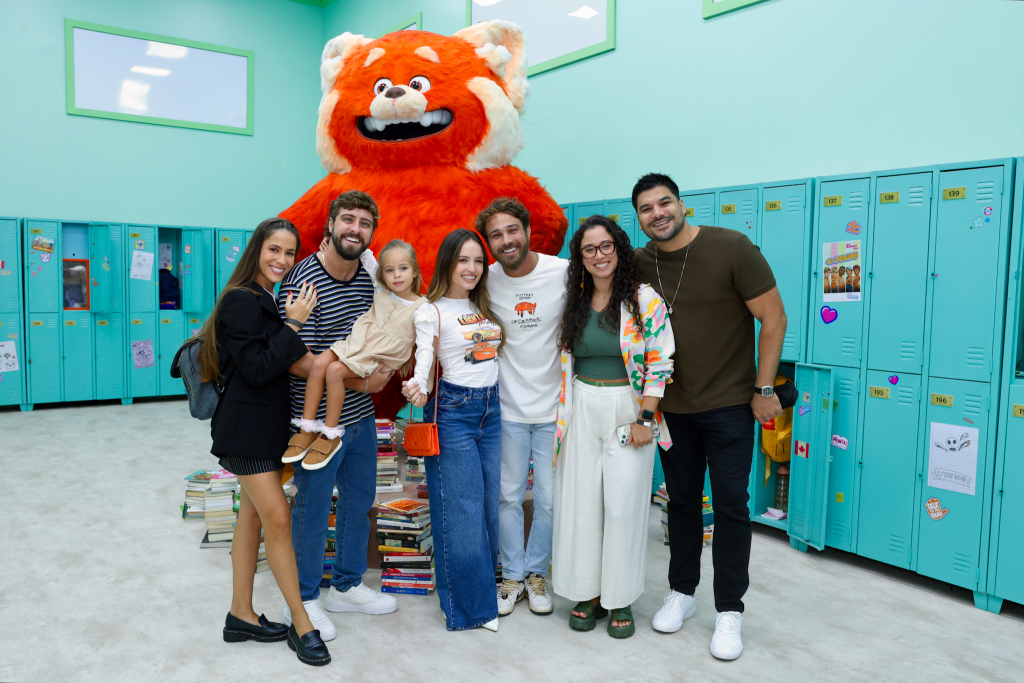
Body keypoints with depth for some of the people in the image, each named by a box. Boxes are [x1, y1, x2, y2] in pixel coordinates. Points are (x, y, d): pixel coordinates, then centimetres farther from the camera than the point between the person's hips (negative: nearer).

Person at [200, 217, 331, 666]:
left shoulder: (273, 300, 13)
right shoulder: (241, 300, -14)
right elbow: (257, 368, -21)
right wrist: (293, 324, -20)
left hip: (268, 424, 9)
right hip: (247, 425, -9)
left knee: (253, 515, 14)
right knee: (277, 519, -7)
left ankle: (241, 615, 25)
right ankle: (301, 625, 4)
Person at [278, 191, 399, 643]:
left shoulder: (369, 278, 5)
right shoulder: (302, 281, -17)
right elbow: (297, 360, -22)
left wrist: (384, 370, -1)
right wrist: (356, 380, -18)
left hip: (362, 415, 8)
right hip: (319, 419, -7)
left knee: (359, 500, 18)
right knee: (313, 509, 7)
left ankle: (347, 586, 38)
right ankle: (303, 600, 27)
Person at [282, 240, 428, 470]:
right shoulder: (380, 295, 10)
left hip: (378, 360, -5)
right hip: (355, 345, 5)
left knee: (335, 370, -26)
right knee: (319, 363, -21)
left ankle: (331, 435, -14)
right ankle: (307, 429, -13)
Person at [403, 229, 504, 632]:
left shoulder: (485, 306, 12)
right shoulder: (431, 312, -6)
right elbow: (424, 361, -15)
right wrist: (417, 387, -36)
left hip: (491, 408, 6)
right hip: (453, 410, -6)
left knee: (490, 505, 11)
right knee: (462, 509, -2)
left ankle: (485, 588, 27)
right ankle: (469, 604, 11)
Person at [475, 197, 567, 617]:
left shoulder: (564, 272, -10)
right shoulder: (485, 279, -5)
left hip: (554, 406, -1)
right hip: (507, 408, 1)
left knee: (550, 499, 8)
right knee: (508, 496, 10)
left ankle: (536, 572, 29)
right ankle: (512, 575, 29)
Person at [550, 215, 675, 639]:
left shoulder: (644, 298, -7)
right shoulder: (575, 302, 8)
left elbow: (660, 362, -9)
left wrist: (645, 419, -13)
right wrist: (564, 411, 11)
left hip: (628, 409, -4)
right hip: (582, 410, 4)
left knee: (624, 505, 1)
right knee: (581, 502, 6)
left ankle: (621, 599, 18)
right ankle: (588, 593, 22)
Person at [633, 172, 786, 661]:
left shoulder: (731, 248, -14)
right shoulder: (639, 264, -2)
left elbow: (774, 317, -10)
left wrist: (764, 388, -11)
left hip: (729, 404, -4)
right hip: (671, 406, 4)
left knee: (730, 506, 3)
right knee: (681, 500, 15)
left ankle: (729, 611, 18)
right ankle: (682, 593, 33)